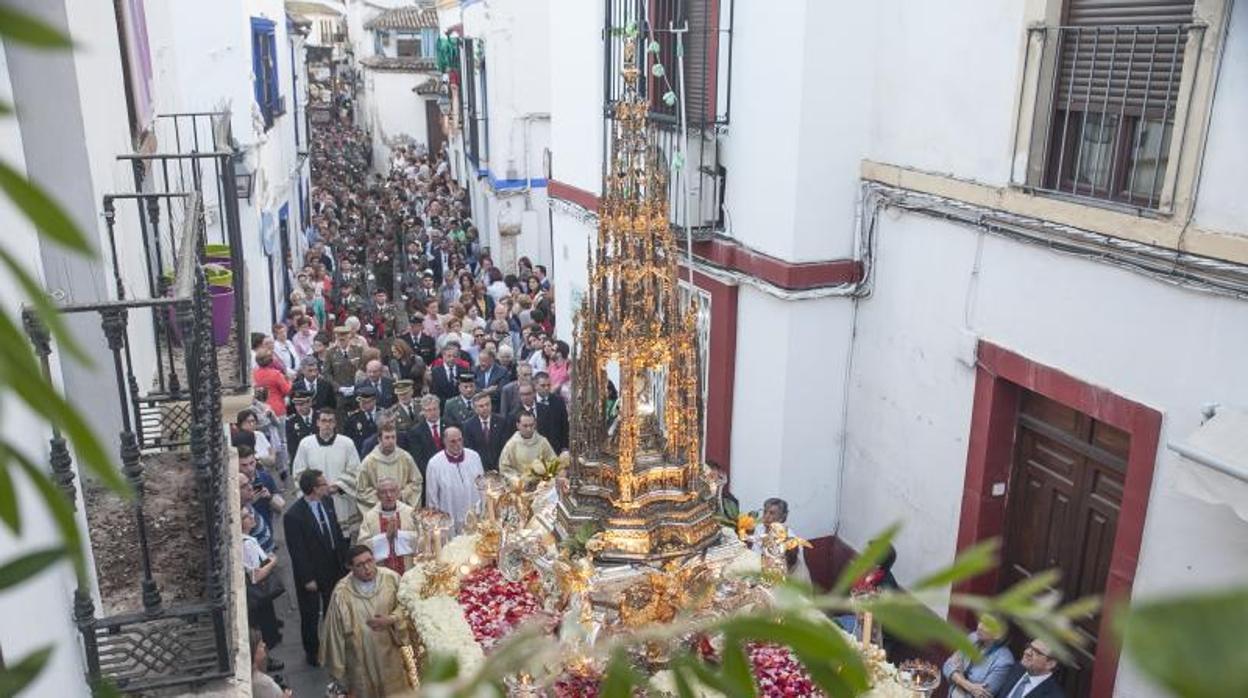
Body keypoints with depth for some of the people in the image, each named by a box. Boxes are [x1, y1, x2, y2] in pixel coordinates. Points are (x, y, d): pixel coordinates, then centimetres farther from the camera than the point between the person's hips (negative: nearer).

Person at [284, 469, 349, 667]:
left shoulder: (327, 502, -6)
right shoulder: (293, 516, -26)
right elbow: (297, 551, -20)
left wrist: (345, 558, 6)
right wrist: (308, 579, -16)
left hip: (334, 568, 6)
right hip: (311, 573, -6)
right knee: (310, 615, 14)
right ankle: (312, 652, 34)